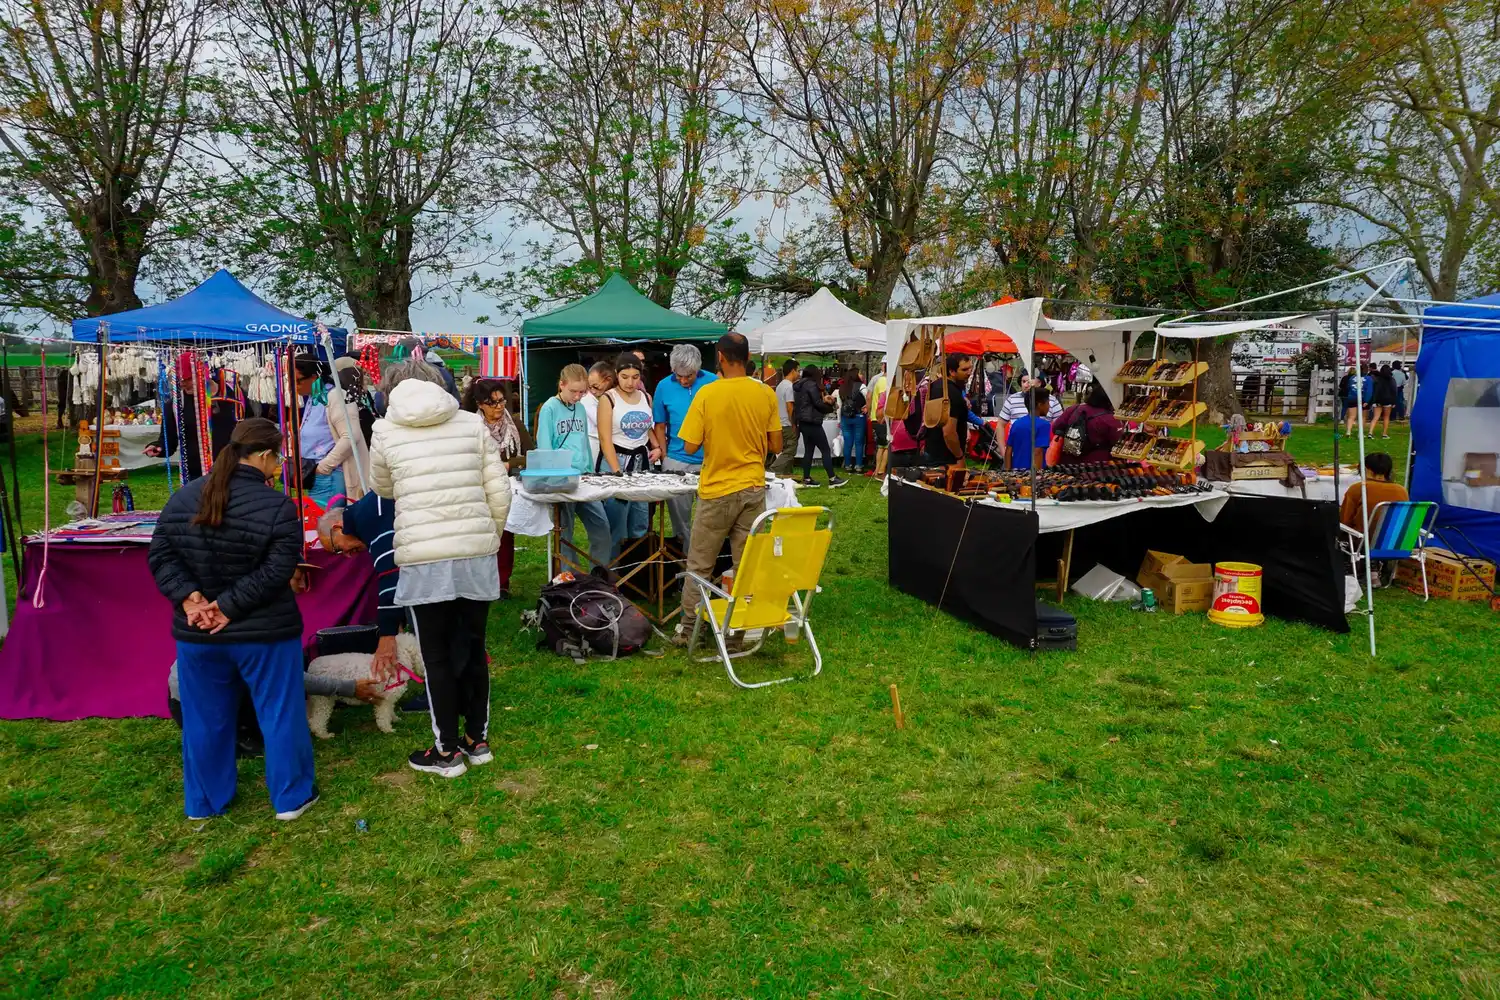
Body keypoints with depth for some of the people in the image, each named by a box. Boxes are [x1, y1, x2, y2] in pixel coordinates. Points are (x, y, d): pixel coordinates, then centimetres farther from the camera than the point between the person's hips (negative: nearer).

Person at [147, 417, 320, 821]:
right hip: (264, 633, -5)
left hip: (196, 635, 5)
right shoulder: (278, 507, -15)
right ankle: (291, 797, 19)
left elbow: (160, 556, 1)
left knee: (205, 719, 18)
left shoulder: (183, 498, 3)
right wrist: (231, 605, -15)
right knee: (280, 714, 10)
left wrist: (188, 596, -8)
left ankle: (203, 802, 31)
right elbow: (276, 571, -21)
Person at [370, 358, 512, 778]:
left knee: (437, 656, 10)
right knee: (473, 648, 17)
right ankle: (477, 739, 29)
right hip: (476, 554, 3)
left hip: (423, 559, -2)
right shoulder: (473, 423, 5)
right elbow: (499, 492, 2)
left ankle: (447, 751, 20)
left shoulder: (385, 430, 3)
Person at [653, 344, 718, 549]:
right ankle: (687, 552, 20)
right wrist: (664, 458, 2)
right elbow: (660, 426, 7)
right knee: (679, 512, 6)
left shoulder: (713, 382, -3)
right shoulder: (664, 386, 0)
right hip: (676, 461, 1)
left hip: (709, 461, -1)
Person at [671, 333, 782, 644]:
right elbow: (775, 445, 2)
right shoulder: (766, 393, -3)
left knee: (700, 565, 9)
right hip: (754, 489, 3)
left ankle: (688, 628, 16)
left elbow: (691, 446, -11)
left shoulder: (707, 394, -12)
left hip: (717, 490, -3)